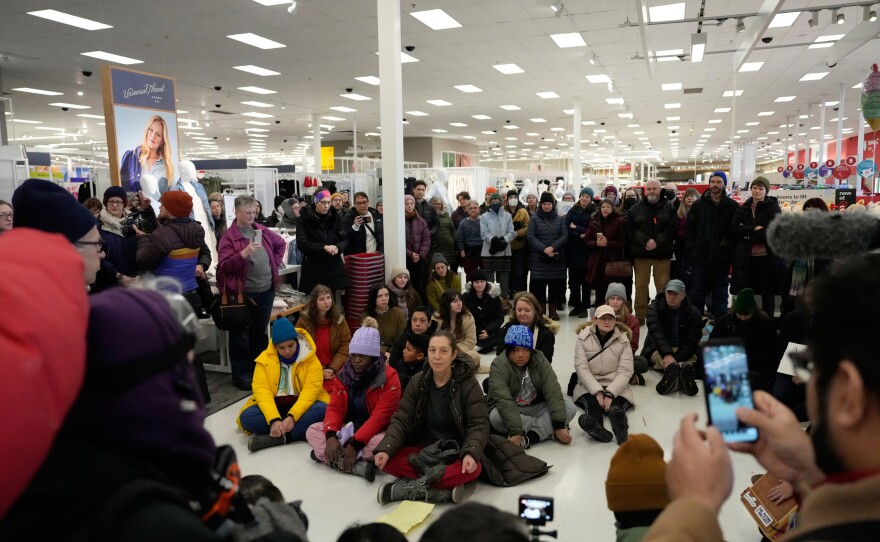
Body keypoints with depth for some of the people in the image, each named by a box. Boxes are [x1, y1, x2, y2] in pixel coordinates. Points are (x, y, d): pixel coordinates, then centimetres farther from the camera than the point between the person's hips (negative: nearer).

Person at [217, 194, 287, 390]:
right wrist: (243, 253, -29)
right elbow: (223, 266, -16)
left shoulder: (262, 231, 8)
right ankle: (242, 376, 14)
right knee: (241, 335, 3)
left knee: (260, 332, 17)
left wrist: (275, 263, 13)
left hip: (266, 291, 6)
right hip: (242, 293, -5)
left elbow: (281, 243, 25)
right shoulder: (229, 237, -8)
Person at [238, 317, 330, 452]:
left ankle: (277, 436, -30)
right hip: (274, 407, 2)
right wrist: (274, 420, -28)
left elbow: (311, 388, -16)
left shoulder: (310, 359, -7)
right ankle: (303, 431, -28)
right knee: (246, 417, -26)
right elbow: (261, 390, -13)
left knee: (321, 409, -32)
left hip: (301, 406, -2)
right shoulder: (265, 359, -3)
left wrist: (292, 416, -30)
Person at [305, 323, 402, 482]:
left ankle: (325, 455, -24)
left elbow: (380, 417, -22)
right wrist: (331, 436, -23)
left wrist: (355, 444, -29)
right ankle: (359, 466, -29)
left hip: (373, 433, -5)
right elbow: (335, 408, -4)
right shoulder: (344, 374, 1)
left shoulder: (389, 378, -16)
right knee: (313, 430, -14)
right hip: (347, 430, 5)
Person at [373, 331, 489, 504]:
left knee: (474, 469, -35)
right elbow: (402, 420, -4)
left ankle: (405, 489, -27)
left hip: (456, 452, -2)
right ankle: (444, 490, -27)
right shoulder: (417, 382, -2)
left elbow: (478, 425, -13)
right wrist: (385, 449, -22)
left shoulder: (468, 384, -11)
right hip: (423, 449, 3)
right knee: (388, 461, -23)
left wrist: (471, 453, -32)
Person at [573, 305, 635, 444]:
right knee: (592, 404, -36)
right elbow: (581, 367, -7)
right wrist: (597, 391, -21)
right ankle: (595, 428, -66)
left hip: (615, 387, 1)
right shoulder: (584, 338, 2)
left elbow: (625, 371, -4)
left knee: (616, 406, -34)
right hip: (589, 386, -1)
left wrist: (610, 393, -20)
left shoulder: (623, 340, 4)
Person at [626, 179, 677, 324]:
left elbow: (673, 229, -4)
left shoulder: (668, 208, 4)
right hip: (641, 253, 1)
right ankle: (640, 315, 11)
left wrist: (657, 242, -16)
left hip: (662, 253, -1)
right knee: (641, 285, 4)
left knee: (663, 285, 4)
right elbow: (630, 230, -2)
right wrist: (645, 241, -15)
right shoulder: (636, 209, 6)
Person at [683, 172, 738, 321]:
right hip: (699, 258, 1)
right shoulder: (698, 205, 4)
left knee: (720, 294, 10)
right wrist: (691, 249, -3)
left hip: (721, 259, -1)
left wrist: (731, 251, -5)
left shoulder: (733, 206, 1)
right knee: (696, 294, 7)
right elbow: (689, 229, 3)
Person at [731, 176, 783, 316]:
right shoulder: (743, 208, 10)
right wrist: (754, 229, -14)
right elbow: (734, 229, -3)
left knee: (768, 294, 6)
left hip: (767, 257, -2)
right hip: (745, 257, 3)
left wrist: (747, 234, -7)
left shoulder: (773, 208, 0)